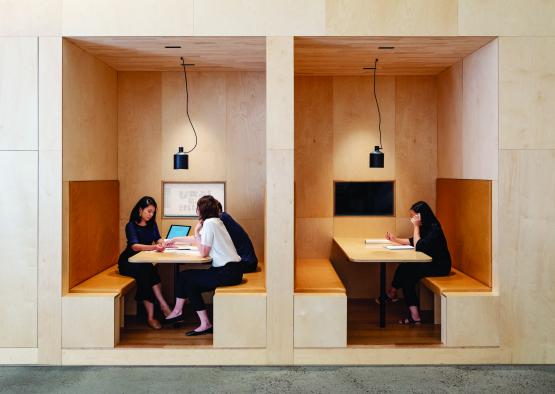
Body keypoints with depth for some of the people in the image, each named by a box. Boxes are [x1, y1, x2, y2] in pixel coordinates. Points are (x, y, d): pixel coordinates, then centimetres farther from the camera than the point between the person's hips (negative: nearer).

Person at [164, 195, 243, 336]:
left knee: (185, 277, 3)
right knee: (186, 276, 14)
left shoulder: (209, 223, -12)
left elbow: (203, 252, -13)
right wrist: (176, 239, 44)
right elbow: (197, 240, 31)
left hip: (228, 272, -9)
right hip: (231, 269, 9)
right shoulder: (215, 221, 16)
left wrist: (197, 232, -1)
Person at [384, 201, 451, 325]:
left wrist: (416, 227, -19)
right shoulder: (425, 227, 9)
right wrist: (395, 239, 19)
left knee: (406, 270, -21)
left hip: (440, 266, -9)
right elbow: (413, 241, 23)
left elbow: (418, 246, -23)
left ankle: (392, 294, -4)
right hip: (429, 264, 9)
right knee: (406, 274, -12)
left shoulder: (434, 228, -18)